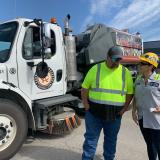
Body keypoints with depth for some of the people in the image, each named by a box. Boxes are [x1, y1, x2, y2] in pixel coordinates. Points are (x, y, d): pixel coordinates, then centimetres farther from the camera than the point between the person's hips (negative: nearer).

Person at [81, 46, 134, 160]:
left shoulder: (125, 72, 1)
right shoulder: (96, 69, -3)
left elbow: (130, 92, 7)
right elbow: (85, 87, 1)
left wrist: (125, 108, -1)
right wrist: (86, 104, -6)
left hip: (115, 115, 2)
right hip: (94, 112, -1)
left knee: (111, 139, 18)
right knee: (91, 138, 8)